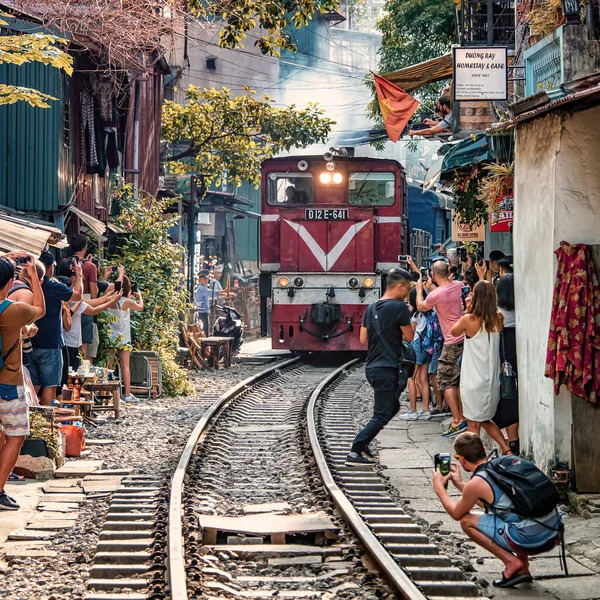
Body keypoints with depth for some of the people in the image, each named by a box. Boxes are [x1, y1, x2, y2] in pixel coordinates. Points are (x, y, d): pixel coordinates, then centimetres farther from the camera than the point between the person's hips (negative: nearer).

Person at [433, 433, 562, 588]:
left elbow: (456, 514, 14)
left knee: (467, 521, 7)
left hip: (528, 541, -7)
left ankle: (511, 561, 2)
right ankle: (523, 568, 24)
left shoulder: (477, 483, -5)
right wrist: (459, 484, 39)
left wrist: (439, 487, 26)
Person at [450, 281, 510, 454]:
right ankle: (507, 451, 14)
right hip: (492, 379, 5)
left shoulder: (469, 320, -15)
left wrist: (467, 311, 6)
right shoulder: (498, 319, -3)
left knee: (473, 423, 5)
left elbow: (454, 331, 6)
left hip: (473, 380, -5)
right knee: (485, 419, 23)